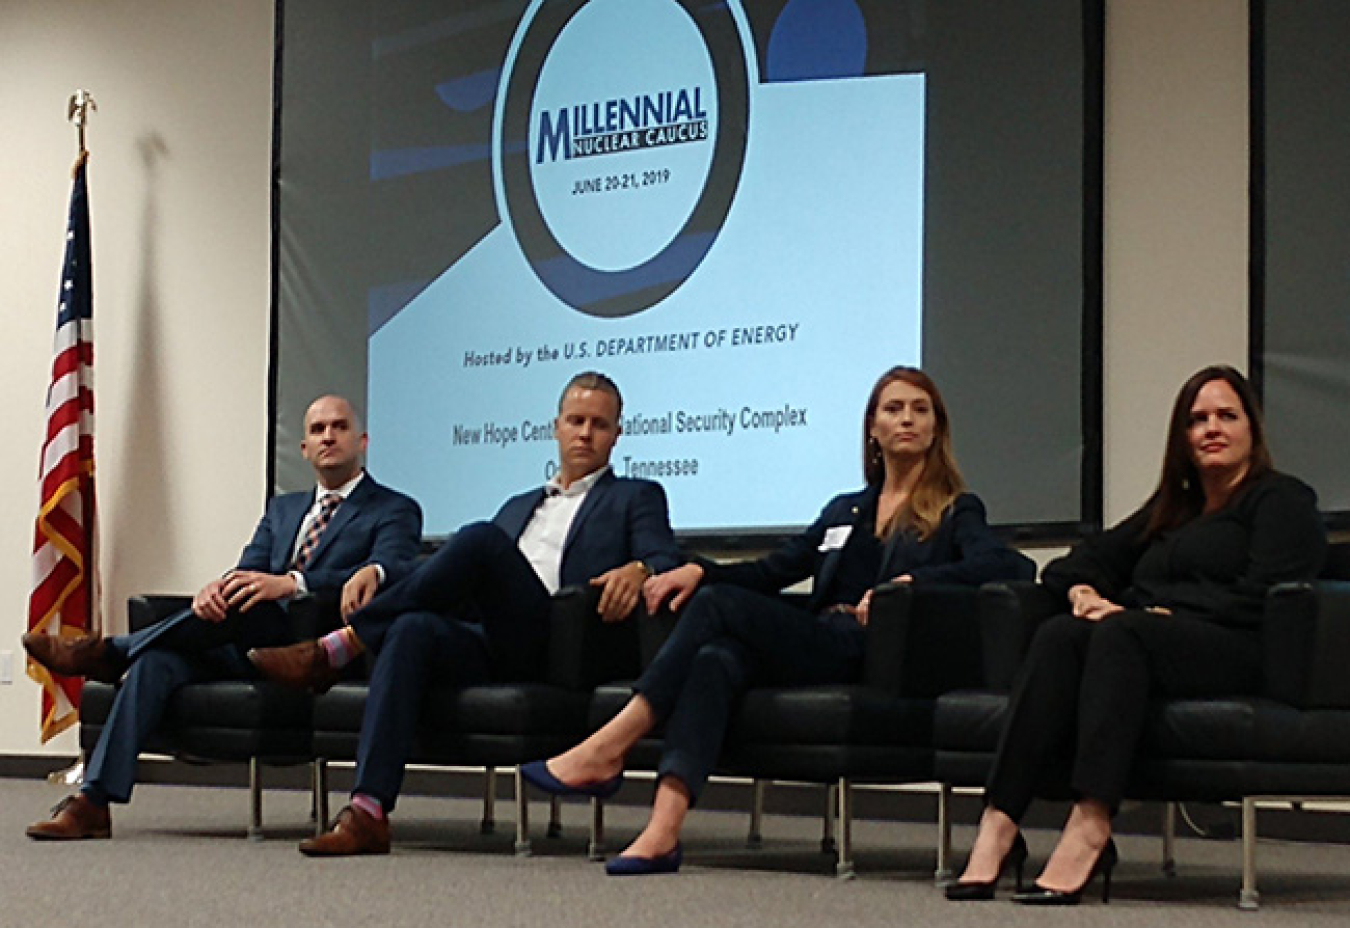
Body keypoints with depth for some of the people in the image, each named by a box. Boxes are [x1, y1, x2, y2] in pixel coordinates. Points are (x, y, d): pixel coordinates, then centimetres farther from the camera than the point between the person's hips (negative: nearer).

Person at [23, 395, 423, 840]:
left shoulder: (395, 510, 7)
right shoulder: (283, 508, 28)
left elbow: (390, 573, -14)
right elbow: (248, 572, 13)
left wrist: (291, 583, -27)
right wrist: (216, 587, -15)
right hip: (248, 647, 5)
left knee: (245, 604, -33)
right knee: (158, 660, -22)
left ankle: (109, 652, -18)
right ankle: (92, 800, -28)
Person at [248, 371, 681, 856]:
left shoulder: (637, 497, 19)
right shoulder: (519, 506, 34)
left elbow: (666, 561, 3)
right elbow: (472, 579, 27)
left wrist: (638, 570, -23)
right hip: (489, 644, 5)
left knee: (480, 539, -27)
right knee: (413, 628, -30)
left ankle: (332, 652, -23)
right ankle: (368, 812, -41)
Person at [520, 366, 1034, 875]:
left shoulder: (957, 511, 14)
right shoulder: (845, 510, 30)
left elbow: (1004, 565, -7)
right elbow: (774, 570, 25)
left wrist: (911, 582, -19)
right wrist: (698, 569, 6)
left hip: (869, 656, -5)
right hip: (817, 645, 5)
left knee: (719, 603, -22)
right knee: (716, 660, -30)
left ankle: (605, 752, -25)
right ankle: (662, 831, -46)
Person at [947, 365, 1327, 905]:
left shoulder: (1282, 500, 12)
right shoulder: (1169, 509, 33)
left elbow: (1260, 599, -6)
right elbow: (1083, 562, 27)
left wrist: (1158, 614, -12)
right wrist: (1083, 592, 1)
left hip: (1239, 655, -5)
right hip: (1142, 639, 5)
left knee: (1121, 633, -36)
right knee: (1060, 634, -28)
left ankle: (1090, 829, -50)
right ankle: (997, 826, -45)